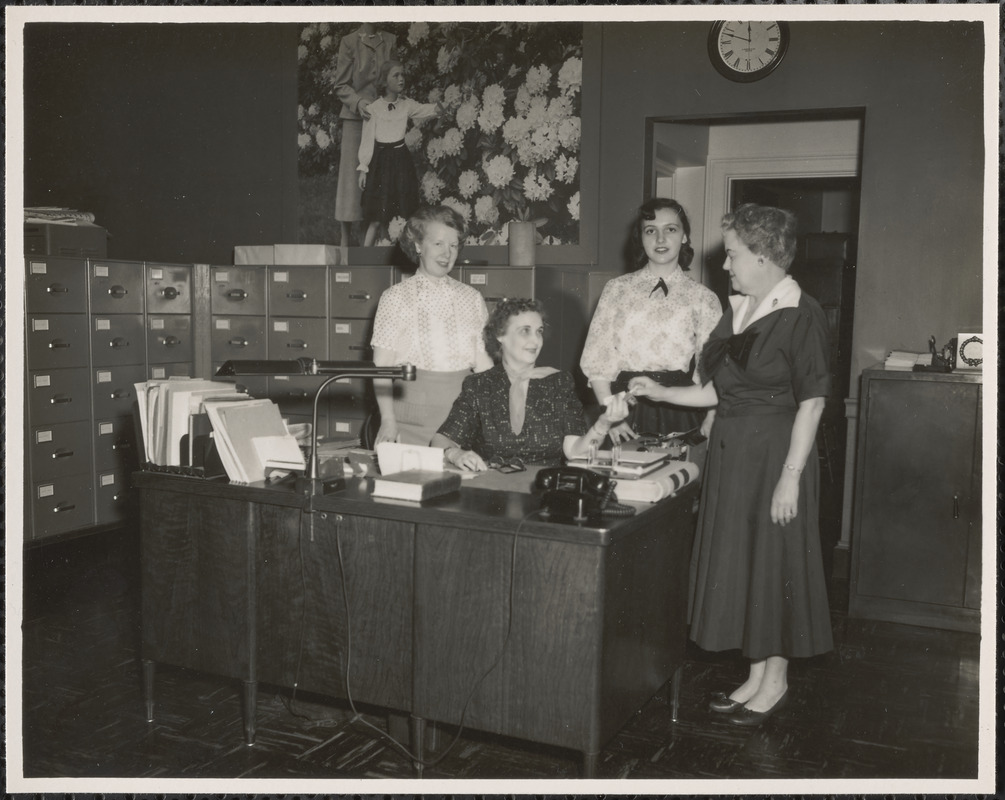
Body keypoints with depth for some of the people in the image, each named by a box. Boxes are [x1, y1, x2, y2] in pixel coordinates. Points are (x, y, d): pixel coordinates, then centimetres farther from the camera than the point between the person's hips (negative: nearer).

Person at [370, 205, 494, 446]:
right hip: (413, 415, -3)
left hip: (461, 414, 3)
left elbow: (483, 363, 8)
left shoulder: (471, 298, 9)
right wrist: (388, 421, -12)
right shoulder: (396, 297, 0)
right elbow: (381, 366, -3)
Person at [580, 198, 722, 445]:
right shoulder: (617, 289, 7)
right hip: (625, 404, 0)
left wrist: (709, 424, -11)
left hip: (680, 410, 0)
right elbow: (597, 359, 4)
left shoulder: (703, 298, 6)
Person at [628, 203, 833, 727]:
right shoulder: (736, 311, 11)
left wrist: (791, 476, -18)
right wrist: (659, 393, 7)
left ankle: (775, 678, 21)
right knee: (736, 561, 12)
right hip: (729, 451, 8)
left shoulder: (801, 316, -12)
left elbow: (811, 402, -15)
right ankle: (756, 676, 26)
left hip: (774, 455, -8)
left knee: (773, 561, 3)